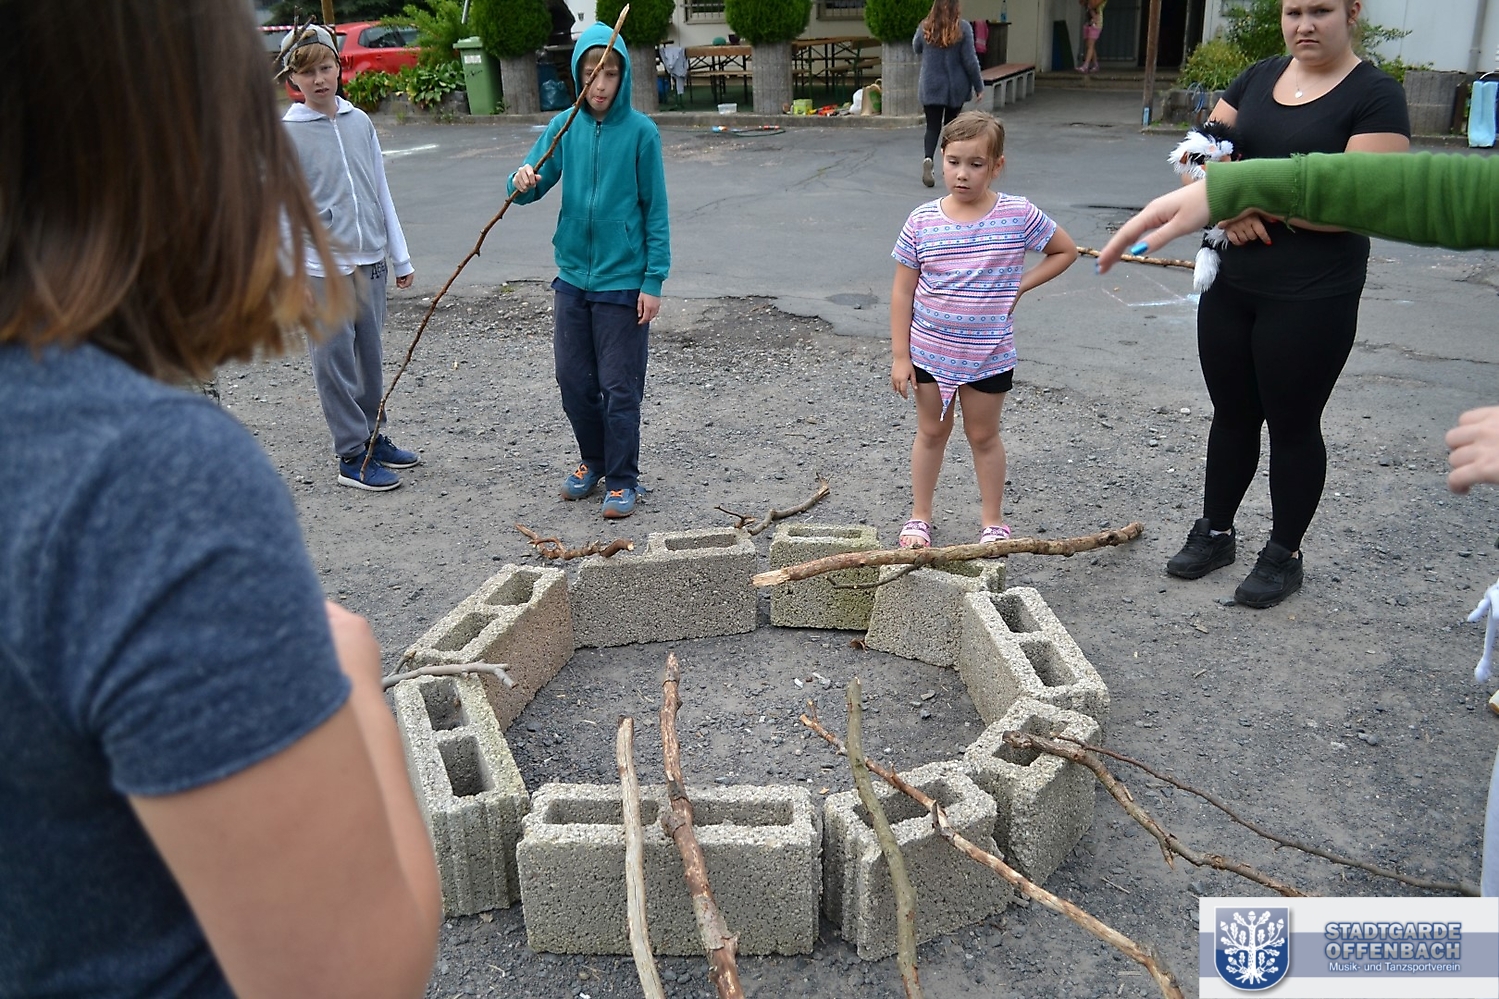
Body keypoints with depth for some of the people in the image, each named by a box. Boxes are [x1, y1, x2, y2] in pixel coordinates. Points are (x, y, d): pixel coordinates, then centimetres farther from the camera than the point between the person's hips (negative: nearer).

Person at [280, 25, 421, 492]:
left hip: (369, 261, 5)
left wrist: (400, 257, 13)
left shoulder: (360, 121, 7)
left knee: (370, 357, 15)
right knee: (336, 364, 1)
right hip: (322, 269, -5)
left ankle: (374, 437, 29)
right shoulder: (285, 132, -6)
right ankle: (352, 457, 9)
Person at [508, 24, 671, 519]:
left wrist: (653, 280, -9)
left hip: (623, 281, -4)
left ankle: (623, 479, 16)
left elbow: (655, 210, -6)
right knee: (574, 381, 12)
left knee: (620, 388, 2)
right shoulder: (563, 126, 3)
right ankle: (594, 460, 33)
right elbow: (533, 184, 2)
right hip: (573, 275, 4)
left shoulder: (640, 131, -8)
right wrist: (523, 182, -22)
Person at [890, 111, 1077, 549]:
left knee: (983, 436, 14)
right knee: (931, 432, 16)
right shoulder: (922, 221, -9)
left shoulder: (1019, 216, -11)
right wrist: (900, 356, -6)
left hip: (989, 355, -1)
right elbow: (903, 291, -5)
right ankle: (919, 517, 30)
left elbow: (1065, 251, 4)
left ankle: (993, 522, 29)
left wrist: (1020, 284, -7)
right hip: (929, 351, 1)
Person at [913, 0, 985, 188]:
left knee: (932, 126, 2)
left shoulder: (925, 27, -5)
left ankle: (928, 159, -24)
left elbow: (916, 48, 14)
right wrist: (979, 86, 0)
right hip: (956, 86, -1)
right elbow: (970, 60, -9)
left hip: (931, 86, 1)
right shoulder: (963, 28, -11)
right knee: (951, 125, 15)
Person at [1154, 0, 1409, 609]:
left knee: (1292, 425, 7)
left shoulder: (1375, 96, -9)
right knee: (1232, 415, 17)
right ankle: (1215, 532, 33)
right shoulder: (1258, 79, 9)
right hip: (1230, 285, 5)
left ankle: (1284, 555, 24)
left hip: (1312, 299, -5)